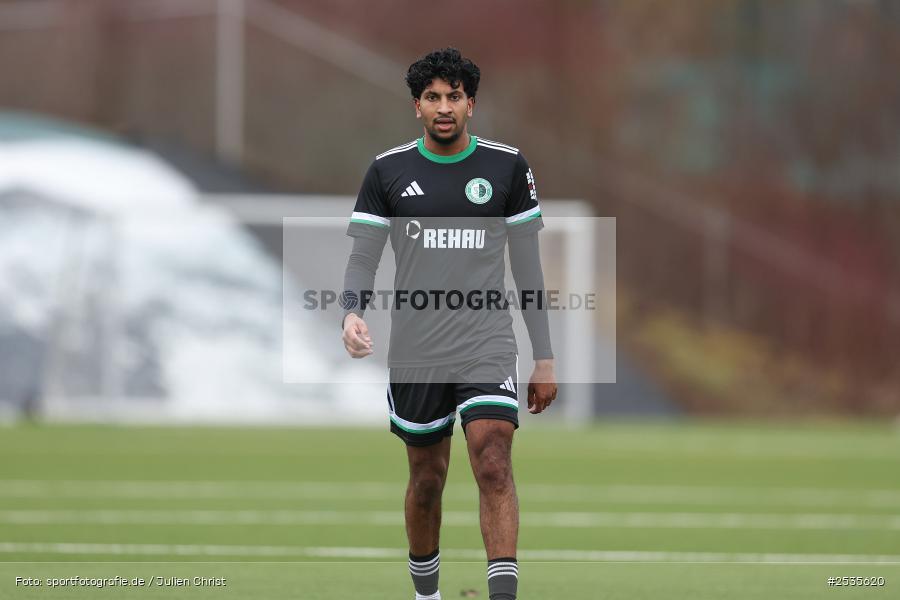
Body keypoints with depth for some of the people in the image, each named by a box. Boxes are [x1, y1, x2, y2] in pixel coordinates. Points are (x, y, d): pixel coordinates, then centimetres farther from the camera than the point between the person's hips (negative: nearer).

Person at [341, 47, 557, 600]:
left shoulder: (508, 166, 2)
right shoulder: (389, 171, 3)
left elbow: (528, 266, 6)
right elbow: (363, 259, 3)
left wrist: (545, 358, 5)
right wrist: (353, 314, -19)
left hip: (488, 347, -1)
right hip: (415, 355, 1)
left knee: (495, 467, -17)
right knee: (427, 476, 11)